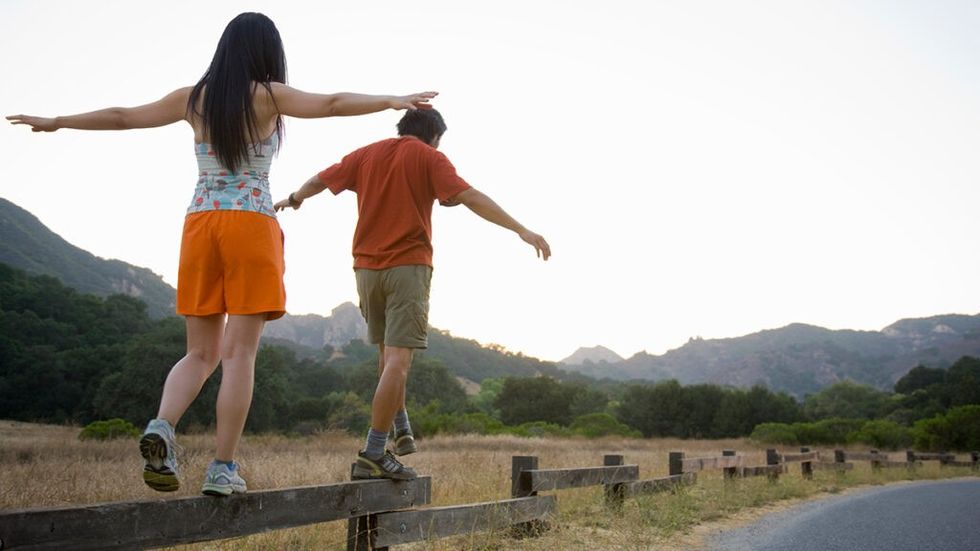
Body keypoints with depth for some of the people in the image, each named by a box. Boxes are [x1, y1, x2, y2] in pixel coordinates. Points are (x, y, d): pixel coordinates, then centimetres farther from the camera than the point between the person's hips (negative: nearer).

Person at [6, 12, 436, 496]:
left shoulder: (192, 97, 12)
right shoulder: (267, 96, 0)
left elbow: (121, 117, 20)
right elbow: (331, 104, -15)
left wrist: (55, 123, 33)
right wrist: (391, 100, -21)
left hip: (200, 222, 4)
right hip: (252, 225, -4)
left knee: (201, 354, 12)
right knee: (239, 355, -1)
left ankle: (161, 426, -12)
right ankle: (222, 469, -1)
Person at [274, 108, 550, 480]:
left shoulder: (367, 154, 13)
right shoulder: (429, 158, 0)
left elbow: (320, 180, 25)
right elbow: (471, 198, -12)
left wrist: (294, 198, 45)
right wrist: (521, 230, -13)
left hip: (366, 267, 6)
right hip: (408, 267, -5)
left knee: (387, 351, 22)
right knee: (399, 359, -8)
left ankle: (402, 430, 21)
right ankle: (373, 455, -13)